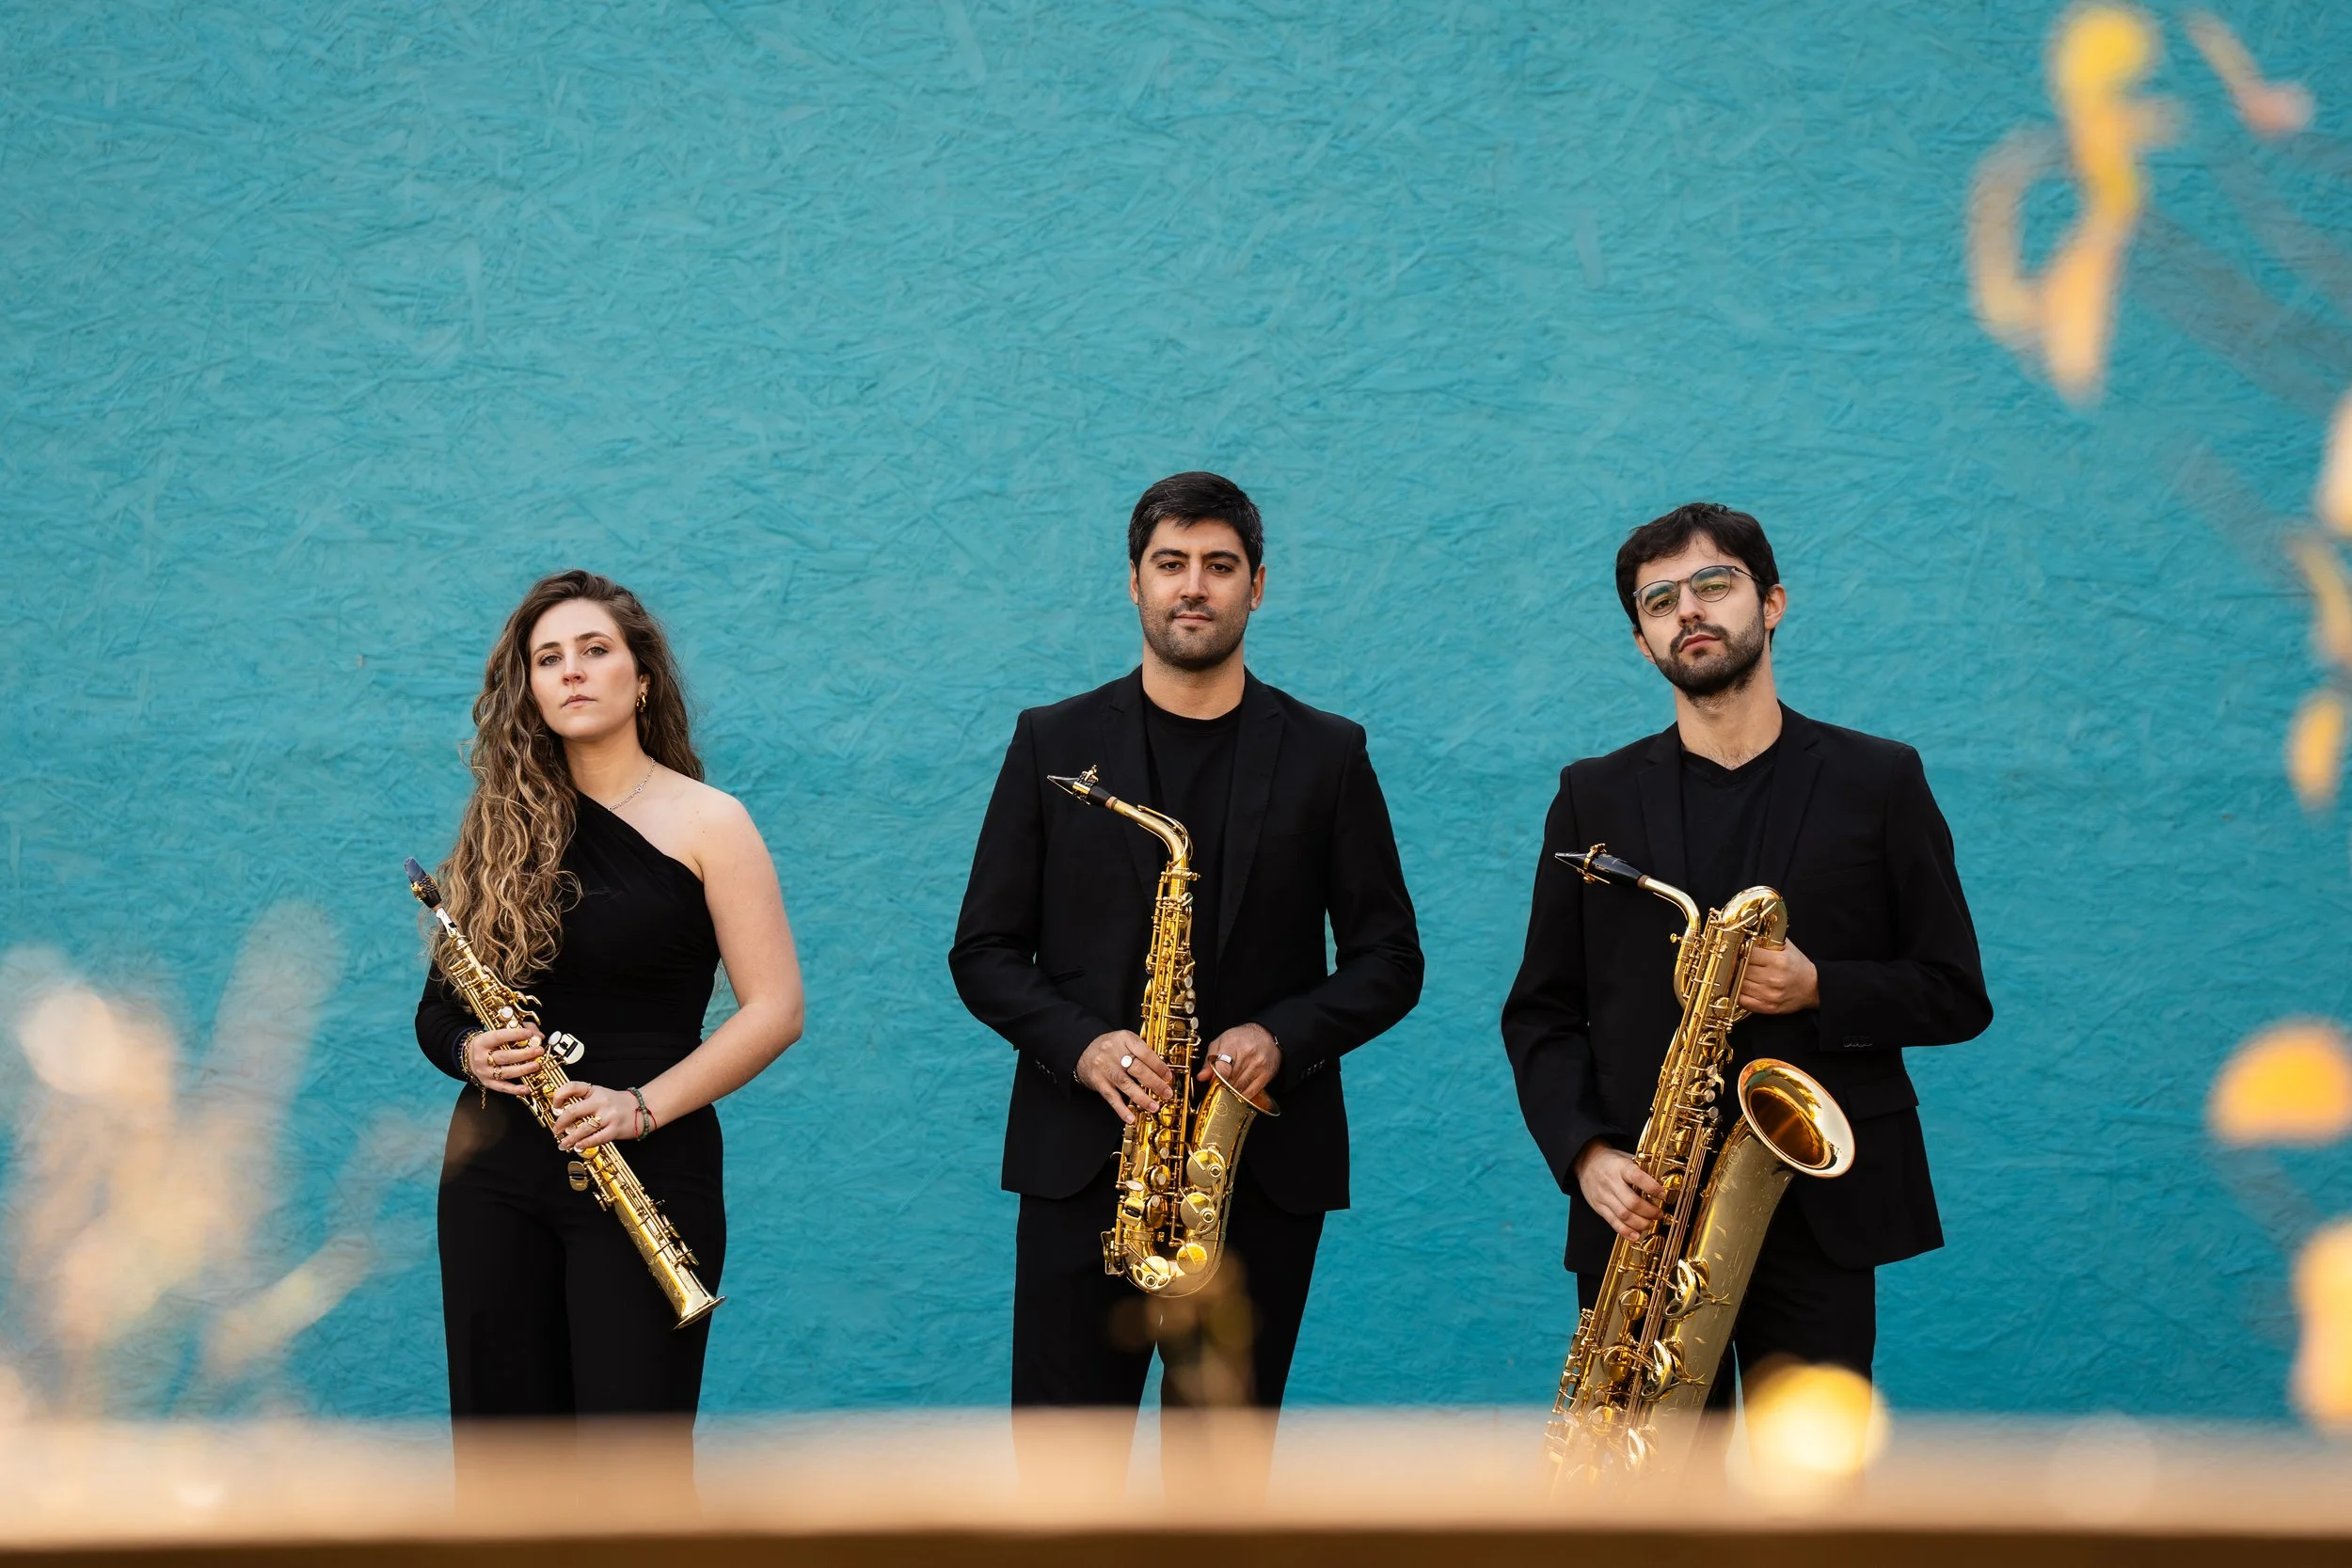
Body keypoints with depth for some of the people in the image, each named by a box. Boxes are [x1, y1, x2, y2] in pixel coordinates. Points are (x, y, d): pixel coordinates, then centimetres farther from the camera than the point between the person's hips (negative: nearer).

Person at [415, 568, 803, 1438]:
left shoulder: (705, 823, -1)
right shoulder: (501, 828, 10)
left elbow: (774, 1009, -7)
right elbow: (438, 1008, 16)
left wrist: (643, 1105, -17)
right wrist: (471, 1050, -8)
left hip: (647, 1171, -4)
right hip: (494, 1174, 4)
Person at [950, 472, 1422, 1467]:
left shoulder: (1325, 755, 7)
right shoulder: (1052, 744, 7)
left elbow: (1389, 957, 6)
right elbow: (983, 951, 6)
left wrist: (1286, 1037, -12)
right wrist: (1079, 1044, -12)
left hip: (1263, 1168, 0)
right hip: (1081, 1157, 0)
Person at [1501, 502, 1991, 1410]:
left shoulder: (1878, 782, 7)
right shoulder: (1595, 797, 11)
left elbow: (1957, 994, 7)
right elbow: (1541, 1011, 10)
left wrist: (1818, 988, -11)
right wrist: (1584, 1152, -7)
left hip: (1818, 1213, -1)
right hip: (1642, 1210, 1)